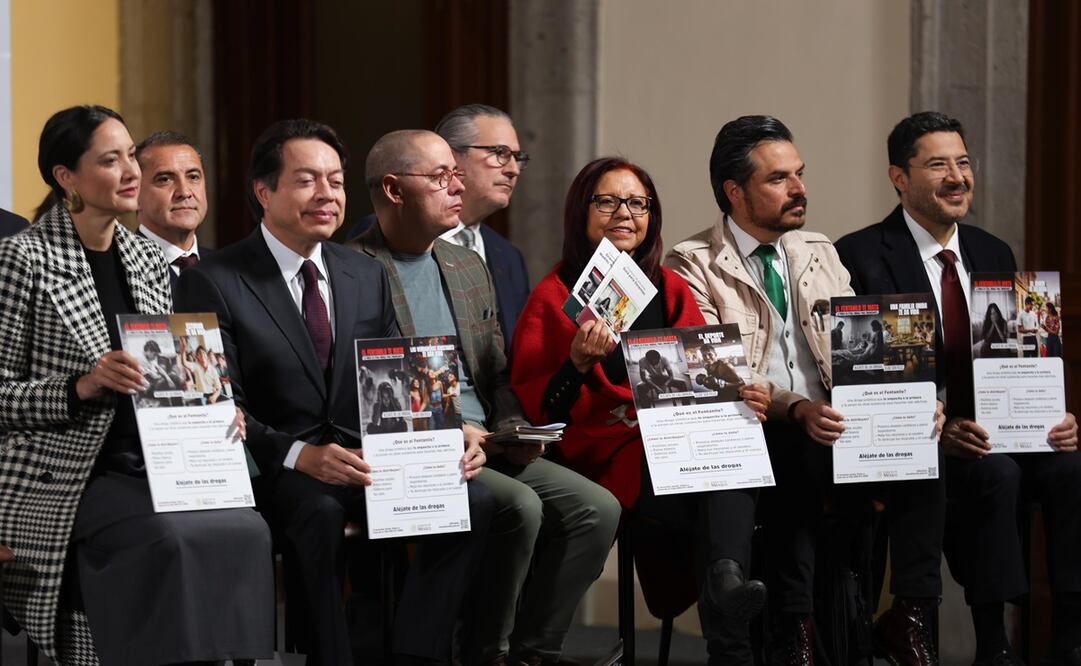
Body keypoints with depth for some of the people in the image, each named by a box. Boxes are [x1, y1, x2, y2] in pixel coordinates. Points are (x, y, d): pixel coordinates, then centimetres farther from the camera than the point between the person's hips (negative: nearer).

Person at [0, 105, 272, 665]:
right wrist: (82, 386, -22)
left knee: (246, 527, -23)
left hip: (149, 470, 6)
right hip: (65, 479, -6)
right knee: (172, 537, -32)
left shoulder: (148, 260, 14)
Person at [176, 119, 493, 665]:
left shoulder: (368, 277, 16)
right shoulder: (212, 282, -2)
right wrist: (300, 455, -27)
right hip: (275, 471, -5)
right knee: (322, 511, -38)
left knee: (472, 499, -21)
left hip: (367, 459, 5)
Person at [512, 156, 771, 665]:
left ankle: (726, 582, -50)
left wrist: (738, 397, -6)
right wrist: (578, 364, -17)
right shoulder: (554, 298, 7)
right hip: (606, 457, -3)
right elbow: (534, 409, 2)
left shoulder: (671, 290, 19)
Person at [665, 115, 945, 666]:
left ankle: (911, 616, -16)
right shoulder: (693, 265, 1)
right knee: (796, 460, -38)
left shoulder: (819, 254, 20)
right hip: (755, 435, -5)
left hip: (832, 428, 5)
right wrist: (795, 409, -26)